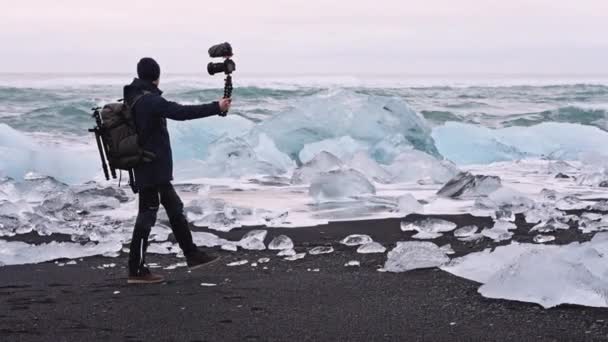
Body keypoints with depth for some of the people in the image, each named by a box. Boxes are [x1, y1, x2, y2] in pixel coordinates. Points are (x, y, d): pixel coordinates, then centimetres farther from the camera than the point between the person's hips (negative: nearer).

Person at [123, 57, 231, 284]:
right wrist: (216, 107, -23)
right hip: (152, 170, -10)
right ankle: (137, 271, 0)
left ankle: (192, 256, 25)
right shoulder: (149, 100, -19)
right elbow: (181, 112, -27)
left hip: (156, 171, 10)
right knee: (147, 216, -5)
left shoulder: (134, 99, 11)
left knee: (175, 209, 16)